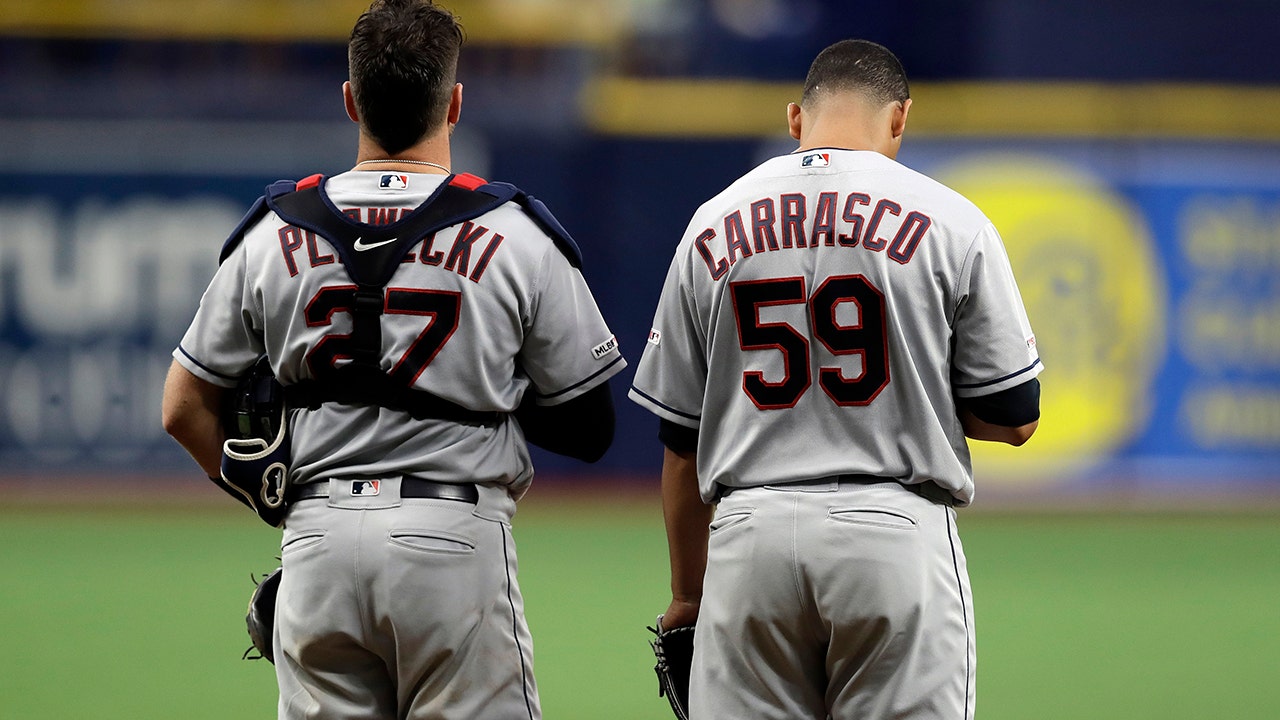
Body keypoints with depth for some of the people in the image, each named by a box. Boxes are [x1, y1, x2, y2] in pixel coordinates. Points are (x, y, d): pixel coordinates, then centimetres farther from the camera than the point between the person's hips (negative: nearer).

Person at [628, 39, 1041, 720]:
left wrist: (686, 595, 19)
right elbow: (1014, 418, 1)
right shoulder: (950, 223, -1)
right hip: (898, 533, -2)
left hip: (749, 536, 2)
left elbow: (680, 438, 11)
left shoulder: (713, 226, 8)